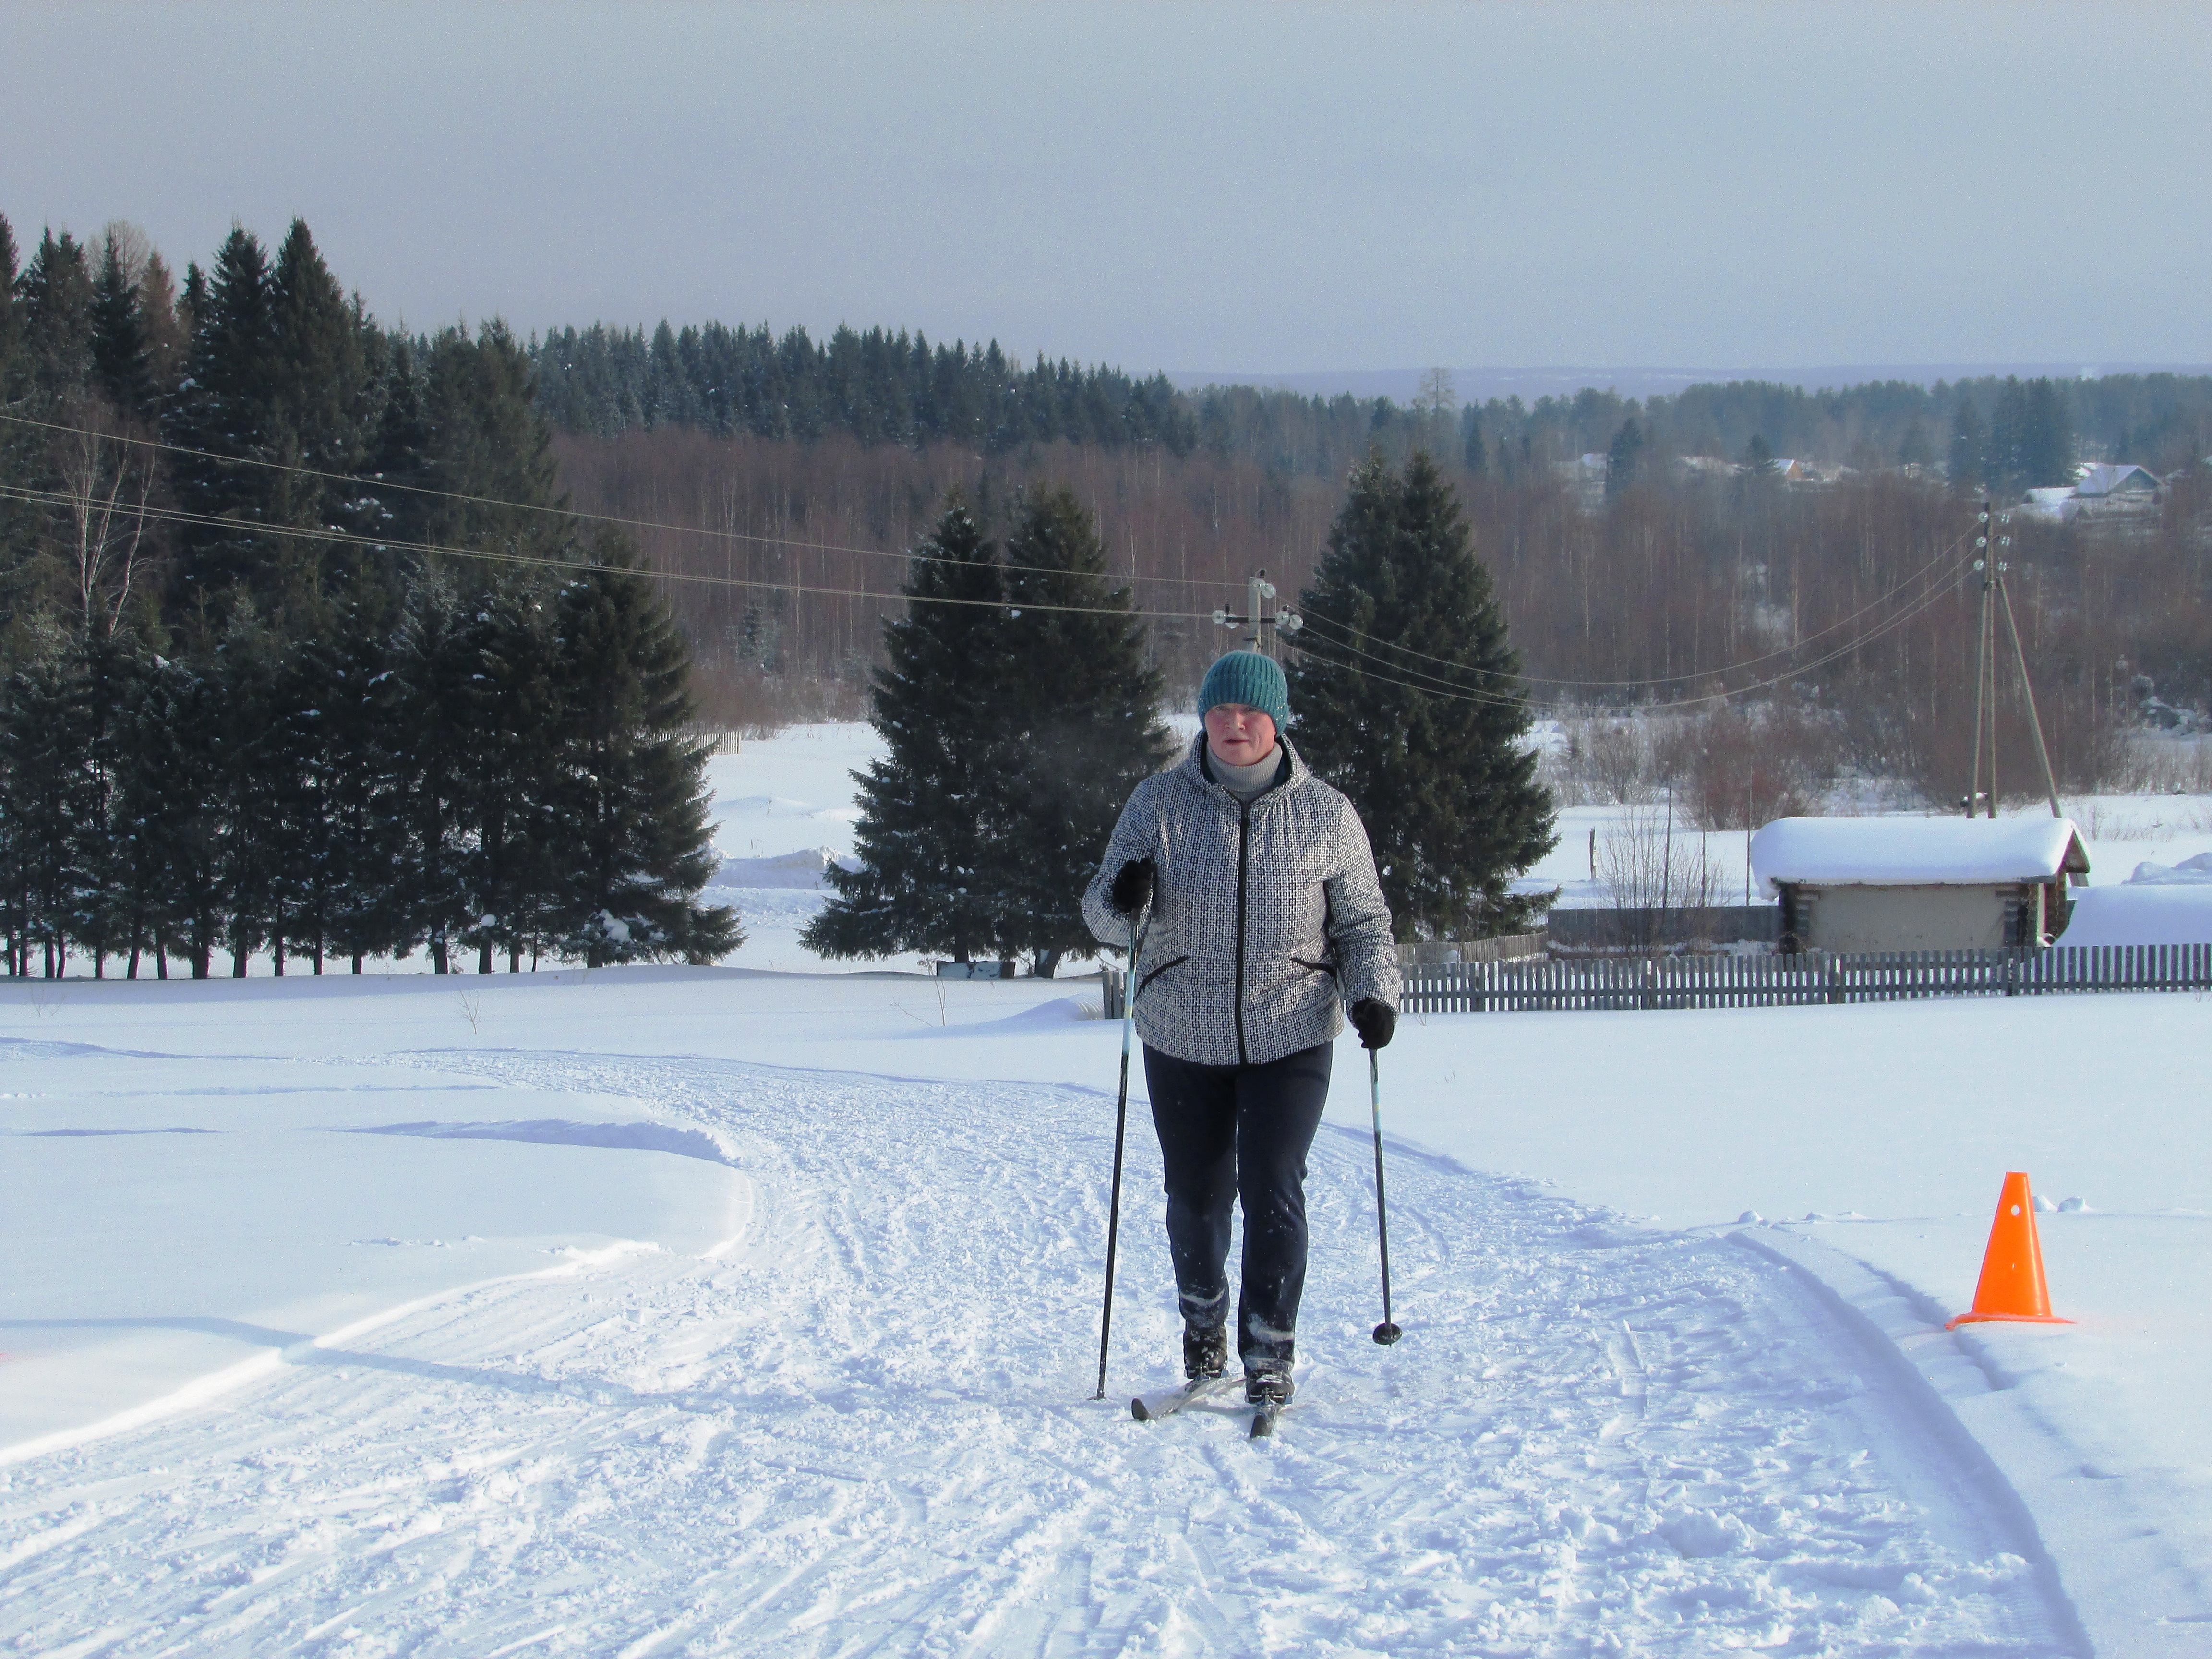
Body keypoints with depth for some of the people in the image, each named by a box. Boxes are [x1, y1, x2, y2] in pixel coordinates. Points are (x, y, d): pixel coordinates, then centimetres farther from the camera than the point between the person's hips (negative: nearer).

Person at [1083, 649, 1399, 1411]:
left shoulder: (1326, 816, -1)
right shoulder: (1159, 804, -1)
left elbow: (1362, 924, 6)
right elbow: (1106, 914, 0)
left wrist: (1373, 992, -12)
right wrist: (1122, 900, -24)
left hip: (1290, 1040, -1)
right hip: (1184, 1040, 1)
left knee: (1273, 1188, -13)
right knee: (1196, 1192, 11)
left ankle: (1270, 1354, -4)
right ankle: (1203, 1319, 37)